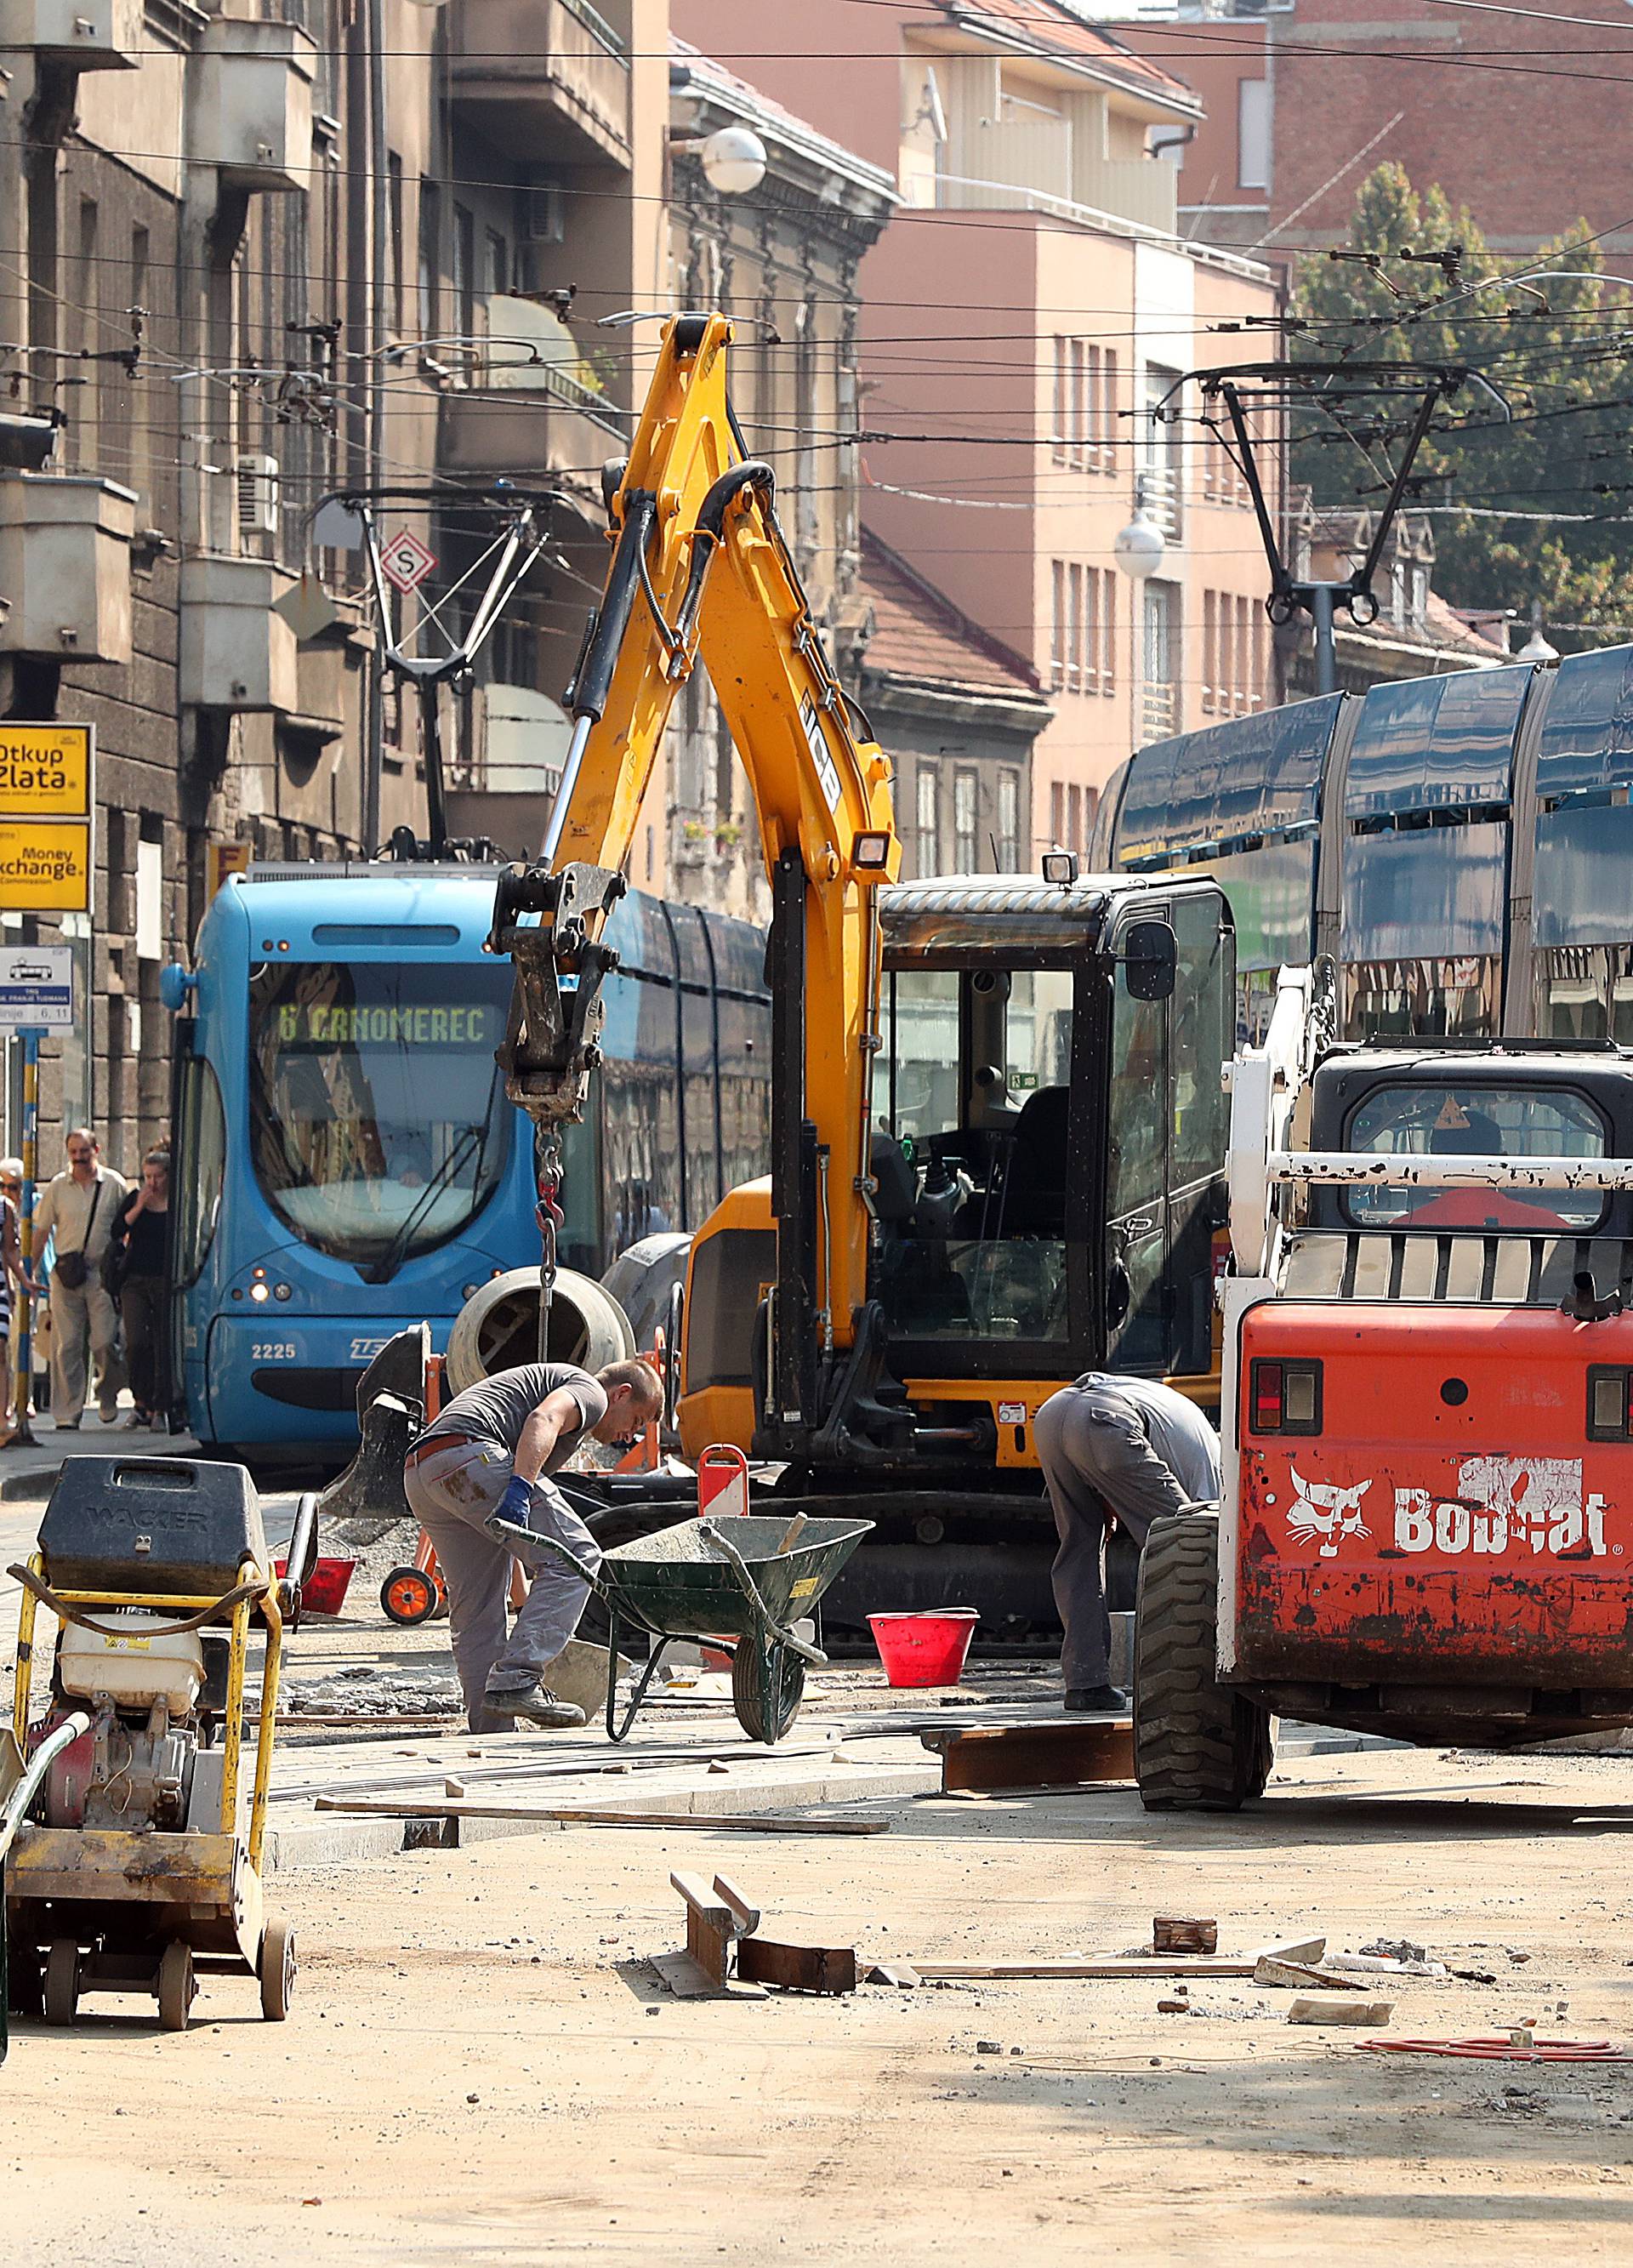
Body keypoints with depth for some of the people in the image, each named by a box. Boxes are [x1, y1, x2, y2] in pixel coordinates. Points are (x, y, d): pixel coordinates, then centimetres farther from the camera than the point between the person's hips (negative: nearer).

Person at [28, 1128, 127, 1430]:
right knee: (66, 1346, -2)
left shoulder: (114, 1184, 3)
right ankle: (67, 1413, 1)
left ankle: (107, 1397, 19)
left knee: (104, 1343, -7)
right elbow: (41, 1231, 10)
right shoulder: (57, 1187, 6)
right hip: (66, 1276, 1)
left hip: (103, 1273, -1)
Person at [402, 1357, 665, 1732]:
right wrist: (521, 1487, -27)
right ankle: (515, 1682, -17)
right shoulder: (589, 1392, 12)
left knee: (476, 1616, 13)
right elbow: (544, 1420, -14)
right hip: (469, 1457, -10)